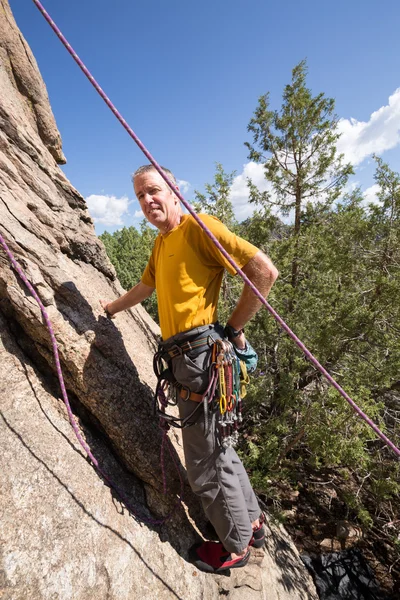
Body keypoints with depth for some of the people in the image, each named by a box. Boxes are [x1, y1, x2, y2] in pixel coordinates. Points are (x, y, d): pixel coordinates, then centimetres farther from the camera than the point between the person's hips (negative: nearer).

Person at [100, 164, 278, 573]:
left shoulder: (198, 226, -7)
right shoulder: (160, 244, 19)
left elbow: (264, 270, -14)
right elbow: (144, 288, 35)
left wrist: (233, 328, -10)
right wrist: (108, 309, 45)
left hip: (202, 355, -9)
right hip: (186, 359, 9)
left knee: (206, 462, 6)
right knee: (215, 448, 22)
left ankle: (236, 546, 34)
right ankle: (251, 522, 45)